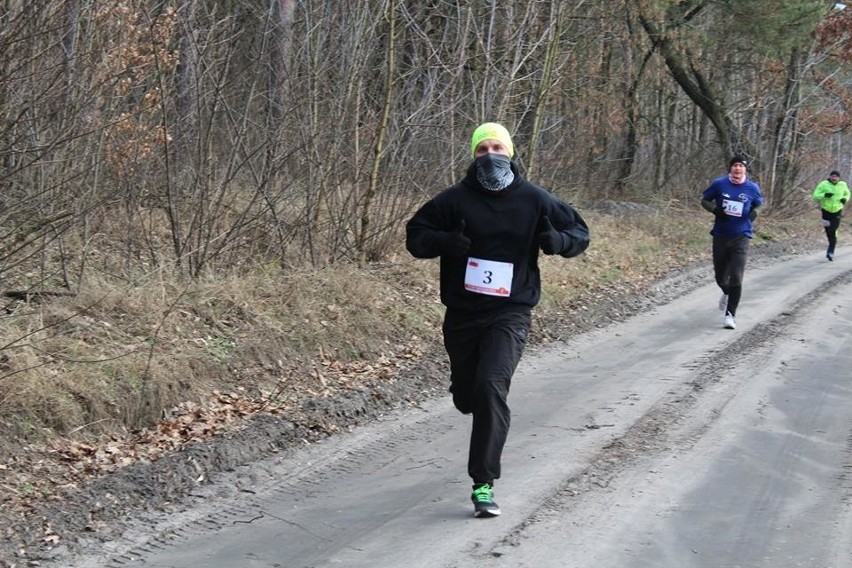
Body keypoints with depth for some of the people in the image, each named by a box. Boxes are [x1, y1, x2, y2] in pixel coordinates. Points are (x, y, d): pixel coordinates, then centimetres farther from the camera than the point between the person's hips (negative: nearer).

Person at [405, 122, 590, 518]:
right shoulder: (455, 199, 0)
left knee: (491, 387, -21)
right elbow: (415, 235, 4)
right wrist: (444, 241, -18)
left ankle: (484, 484, -17)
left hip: (510, 313, -2)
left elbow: (579, 231, 10)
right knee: (466, 396, 11)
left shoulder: (534, 200, 0)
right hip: (462, 313, 2)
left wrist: (558, 240, -14)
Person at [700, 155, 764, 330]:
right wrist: (715, 209, -13)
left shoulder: (752, 188, -2)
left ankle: (730, 315, -2)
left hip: (741, 237, -1)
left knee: (736, 278, -13)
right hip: (720, 236, 1)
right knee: (720, 276, 13)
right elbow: (704, 200, 7)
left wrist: (754, 213, -7)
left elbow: (758, 204, 16)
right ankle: (727, 293, 49)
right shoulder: (719, 184, -4)